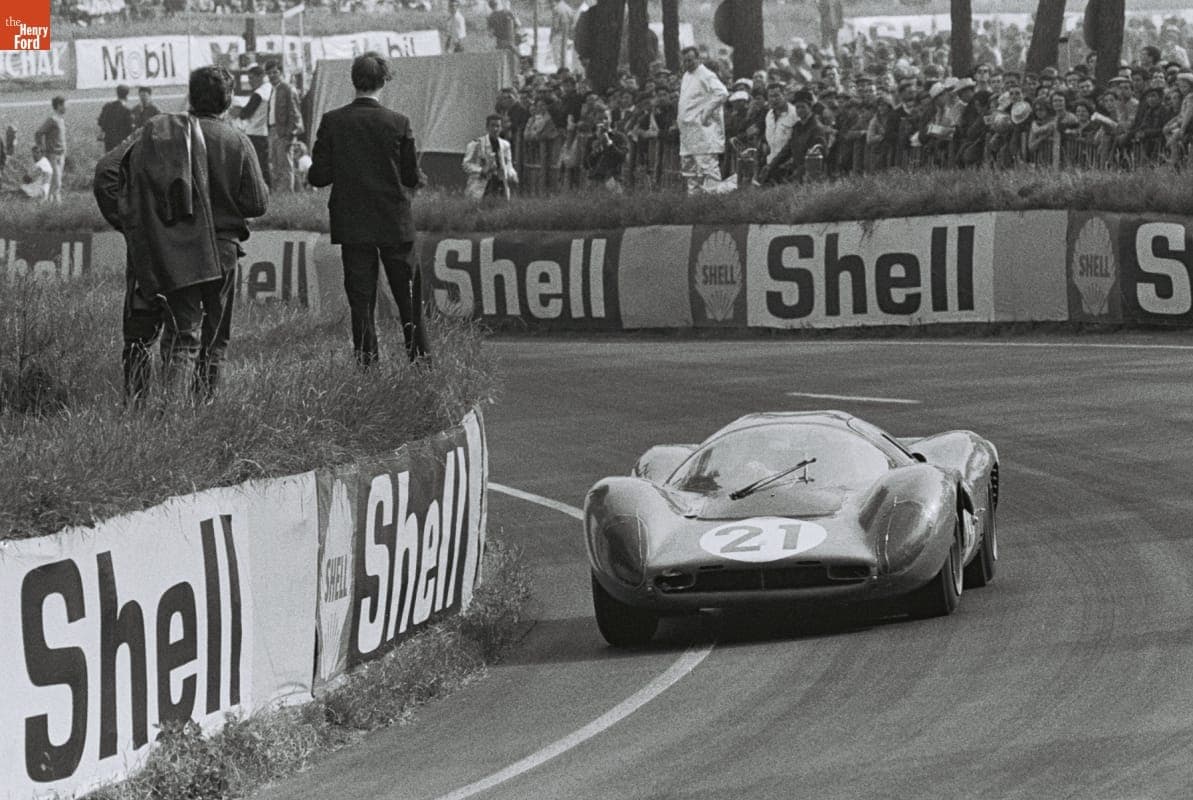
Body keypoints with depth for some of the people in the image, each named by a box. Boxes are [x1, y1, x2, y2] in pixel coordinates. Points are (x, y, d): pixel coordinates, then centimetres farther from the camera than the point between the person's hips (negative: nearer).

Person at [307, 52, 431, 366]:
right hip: (394, 223, -1)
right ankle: (419, 354, 6)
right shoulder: (398, 123, -8)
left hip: (352, 225, 1)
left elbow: (319, 176, -6)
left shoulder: (332, 122, -6)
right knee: (408, 293, 7)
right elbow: (412, 177, -3)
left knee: (360, 296, 5)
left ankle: (365, 358, 3)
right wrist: (417, 181, 19)